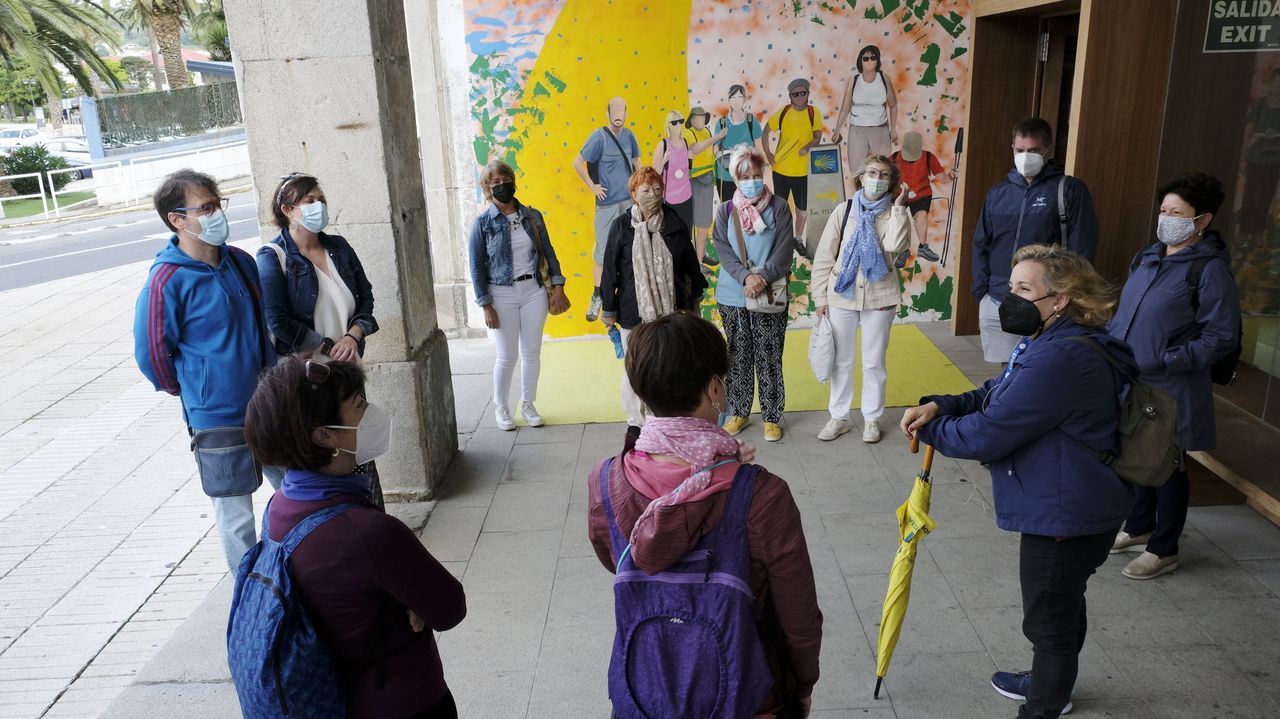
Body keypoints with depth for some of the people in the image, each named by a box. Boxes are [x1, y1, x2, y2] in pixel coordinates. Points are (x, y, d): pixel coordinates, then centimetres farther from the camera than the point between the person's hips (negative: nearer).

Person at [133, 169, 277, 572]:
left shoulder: (241, 262, 1)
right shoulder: (167, 282, -18)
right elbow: (150, 354, -10)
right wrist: (194, 393, 4)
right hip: (219, 417, -6)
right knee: (236, 515, 10)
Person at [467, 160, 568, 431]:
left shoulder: (532, 216, 3)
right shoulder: (483, 223, -6)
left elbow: (548, 253, 8)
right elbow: (477, 267, -5)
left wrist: (557, 287, -1)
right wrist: (486, 306, -8)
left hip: (534, 291, 3)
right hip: (502, 295, -3)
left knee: (532, 352, 9)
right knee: (506, 356, 3)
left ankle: (528, 405, 26)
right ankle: (501, 408, 22)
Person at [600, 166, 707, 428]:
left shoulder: (675, 224, 3)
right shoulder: (622, 226, -3)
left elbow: (690, 262, 11)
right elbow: (610, 269, -1)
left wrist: (695, 295, 15)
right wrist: (609, 309, 0)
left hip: (671, 310, 2)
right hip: (634, 312, -1)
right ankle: (636, 422, 24)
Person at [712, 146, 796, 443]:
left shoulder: (778, 207, -1)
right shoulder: (726, 211, 4)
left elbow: (783, 251, -7)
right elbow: (723, 251, -4)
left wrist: (763, 277, -20)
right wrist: (746, 276, -19)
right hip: (732, 296, 2)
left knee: (769, 358, 2)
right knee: (738, 357, 11)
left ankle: (771, 417, 15)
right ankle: (739, 412, 25)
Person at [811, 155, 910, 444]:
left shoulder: (893, 213, -1)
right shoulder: (844, 211, 0)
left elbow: (896, 245, -23)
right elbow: (824, 257, 1)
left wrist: (899, 206, -18)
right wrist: (820, 297, -1)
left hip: (879, 298, -1)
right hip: (841, 296, 1)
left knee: (874, 362, 10)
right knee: (841, 361, 12)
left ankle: (872, 418, 25)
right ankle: (839, 417, 26)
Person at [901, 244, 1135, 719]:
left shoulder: (1060, 358, -31)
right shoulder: (1053, 343, 6)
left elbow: (986, 436, -28)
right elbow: (996, 395, 10)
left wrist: (929, 429, -10)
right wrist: (939, 406, -8)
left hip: (1067, 515, -11)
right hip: (1063, 507, 11)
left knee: (1049, 614, 8)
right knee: (1063, 603, 29)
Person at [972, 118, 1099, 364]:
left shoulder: (1070, 191, -3)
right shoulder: (998, 193, 11)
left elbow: (1082, 251, -6)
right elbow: (981, 245, 14)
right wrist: (981, 290, 4)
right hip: (996, 305, 4)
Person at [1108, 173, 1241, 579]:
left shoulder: (1210, 270, -14)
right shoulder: (1149, 257, 8)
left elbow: (1221, 338, -15)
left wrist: (1167, 361, -24)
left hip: (1170, 390, -7)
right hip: (1130, 382, 7)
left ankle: (1163, 550, 24)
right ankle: (1138, 529, 40)